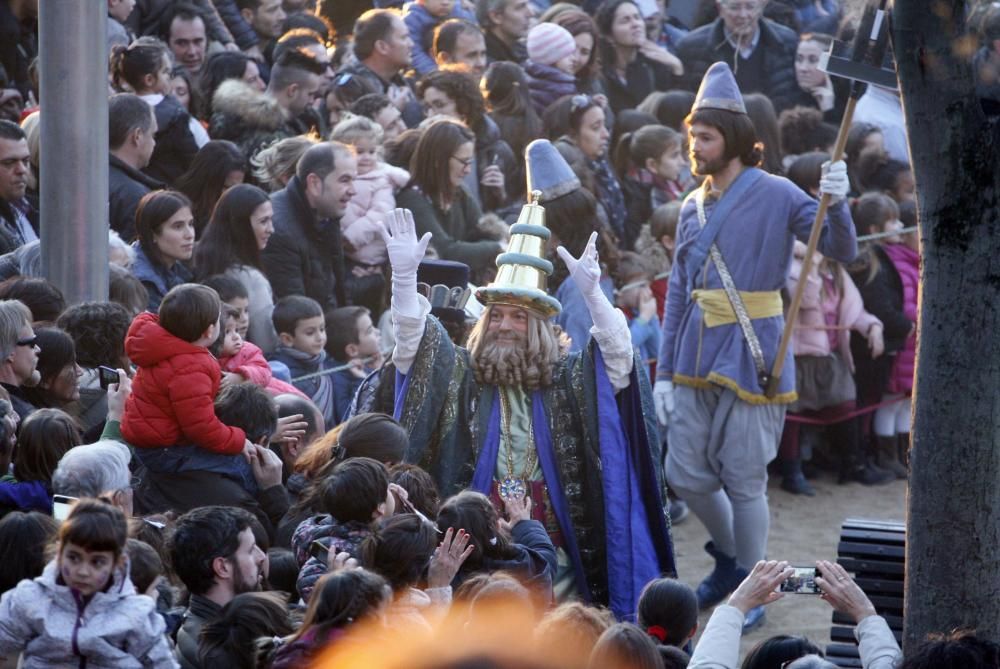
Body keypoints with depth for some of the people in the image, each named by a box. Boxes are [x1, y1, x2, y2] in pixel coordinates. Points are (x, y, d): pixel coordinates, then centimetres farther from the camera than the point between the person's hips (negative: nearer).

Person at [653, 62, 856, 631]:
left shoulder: (775, 195, -6)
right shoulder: (693, 207, 12)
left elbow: (843, 252, -12)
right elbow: (678, 292, 14)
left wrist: (837, 204, -32)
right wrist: (665, 371, 11)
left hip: (749, 357, -6)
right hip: (695, 360, 6)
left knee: (744, 480, -1)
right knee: (685, 475, 8)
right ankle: (730, 557, 32)